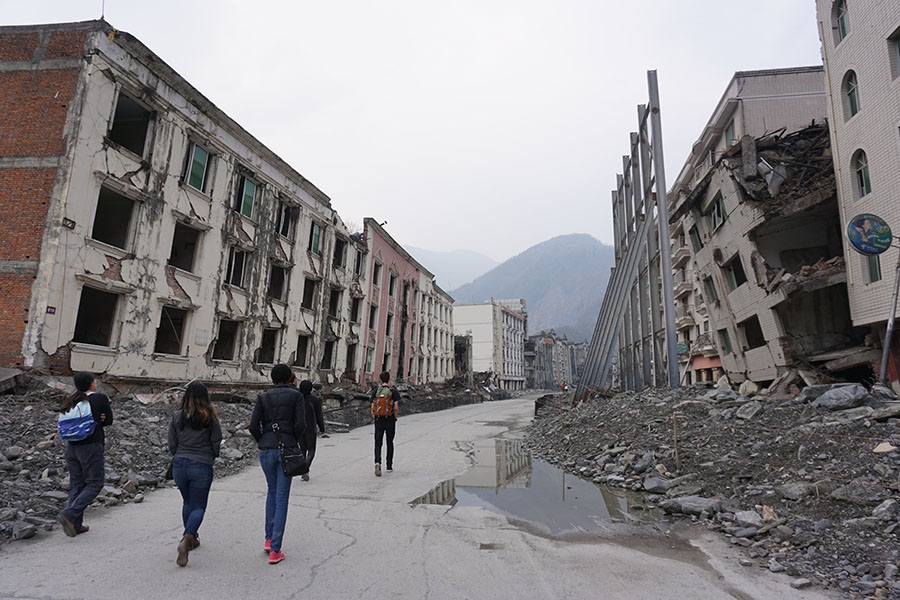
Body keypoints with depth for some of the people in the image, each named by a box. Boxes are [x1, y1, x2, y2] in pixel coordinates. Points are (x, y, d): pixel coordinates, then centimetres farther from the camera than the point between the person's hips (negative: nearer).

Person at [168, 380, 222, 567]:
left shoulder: (177, 416, -3)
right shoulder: (211, 419, -10)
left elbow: (172, 445, 2)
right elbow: (216, 445, -4)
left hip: (180, 465, 3)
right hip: (202, 467, -3)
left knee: (188, 503, 22)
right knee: (198, 506, 5)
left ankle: (191, 537, 32)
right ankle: (186, 538, -16)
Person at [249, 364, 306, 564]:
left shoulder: (263, 397, 6)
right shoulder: (296, 396, -2)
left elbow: (253, 426, -1)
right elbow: (300, 424, -10)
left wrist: (262, 442, 12)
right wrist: (294, 442, 5)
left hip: (266, 450, 3)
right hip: (286, 449, -3)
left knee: (272, 491, 24)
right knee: (281, 498, 4)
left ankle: (269, 539, 29)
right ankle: (275, 550, 6)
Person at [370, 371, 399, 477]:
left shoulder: (375, 391, -1)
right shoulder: (393, 391, -6)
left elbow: (372, 407, -2)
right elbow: (396, 407, -9)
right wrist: (395, 417, 7)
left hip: (379, 420, 1)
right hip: (390, 420, 0)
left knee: (378, 443, 3)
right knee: (390, 443, 14)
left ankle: (377, 462, -21)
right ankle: (389, 466, 20)